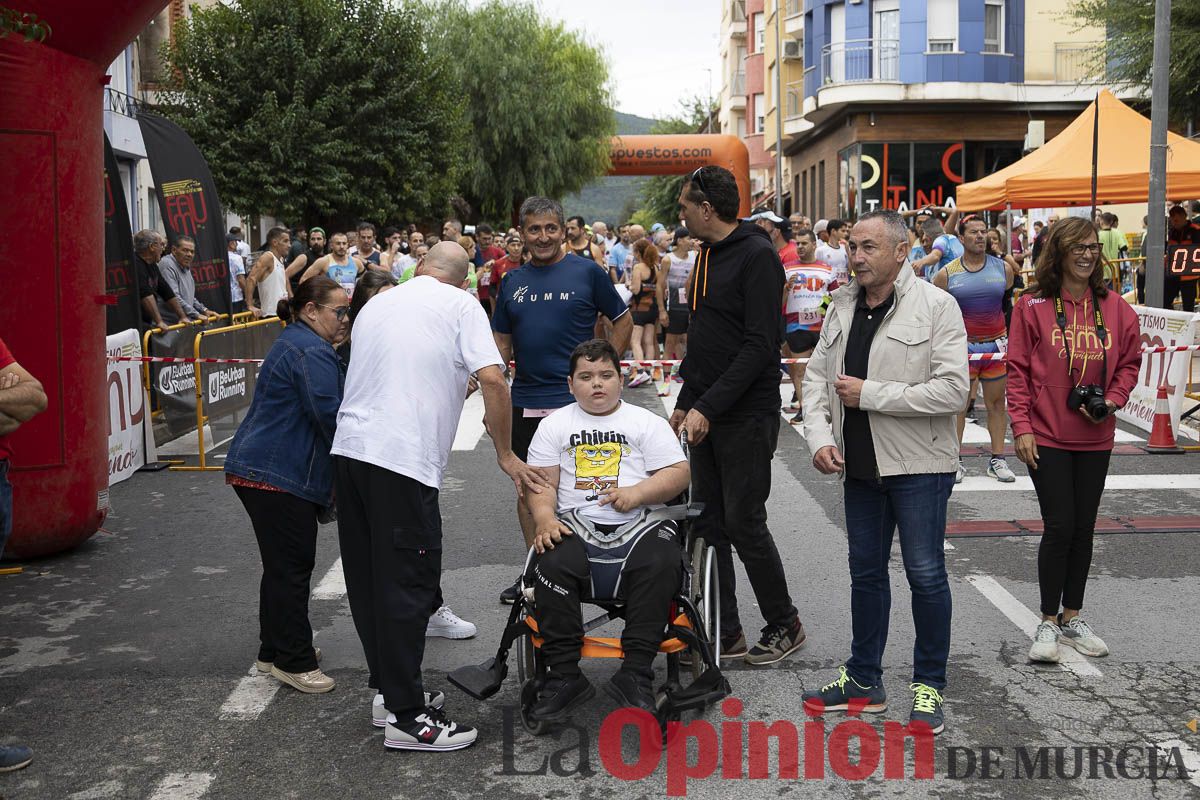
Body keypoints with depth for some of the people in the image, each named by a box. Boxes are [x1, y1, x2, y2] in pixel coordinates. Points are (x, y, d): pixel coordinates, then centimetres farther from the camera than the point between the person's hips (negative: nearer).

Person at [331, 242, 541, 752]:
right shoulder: (462, 304, 3)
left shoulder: (377, 303, 22)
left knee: (369, 578, 14)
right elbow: (492, 380, -8)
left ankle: (386, 689, 26)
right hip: (403, 458, -7)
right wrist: (506, 455, 1)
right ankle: (405, 716, 2)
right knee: (408, 584, -2)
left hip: (349, 446, 7)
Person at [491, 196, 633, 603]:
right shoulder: (512, 281, 10)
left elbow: (624, 321, 4)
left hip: (576, 401, -4)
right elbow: (502, 343, 13)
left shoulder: (586, 272, -2)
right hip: (525, 402, 4)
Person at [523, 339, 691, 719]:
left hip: (639, 523, 0)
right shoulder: (554, 425, 19)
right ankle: (564, 676, -23)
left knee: (660, 565, -33)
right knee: (551, 565, -31)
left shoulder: (647, 423, 15)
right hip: (575, 525, 1)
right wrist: (545, 518, -11)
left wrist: (635, 493, -12)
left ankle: (635, 674, -29)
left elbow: (679, 472, 5)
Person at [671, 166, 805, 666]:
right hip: (707, 416, 9)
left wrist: (708, 407, -23)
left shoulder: (757, 255, -14)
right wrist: (685, 403, 16)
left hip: (747, 417, -9)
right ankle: (724, 634, 19)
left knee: (744, 524, -2)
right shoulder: (708, 255, 14)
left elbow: (760, 345, -21)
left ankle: (785, 626, 17)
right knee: (708, 525, 10)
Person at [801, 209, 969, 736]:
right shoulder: (842, 307, 8)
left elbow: (952, 390, -20)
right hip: (859, 465, 6)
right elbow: (817, 376, 12)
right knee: (866, 571, 14)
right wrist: (819, 437, -4)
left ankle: (929, 685, 17)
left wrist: (869, 394, -18)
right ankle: (863, 681, 27)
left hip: (918, 465, -6)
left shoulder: (936, 306, -11)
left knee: (925, 573, 1)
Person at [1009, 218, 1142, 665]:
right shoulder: (1032, 306, -6)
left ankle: (1072, 618, 26)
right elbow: (1017, 370, -6)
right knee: (1059, 527, -4)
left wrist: (1112, 400, -5)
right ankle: (1049, 623, 11)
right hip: (1047, 438, -4)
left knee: (1083, 529, 11)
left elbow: (1130, 361, 12)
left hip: (1095, 439, 4)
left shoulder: (1115, 308, 4)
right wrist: (1021, 427, -11)